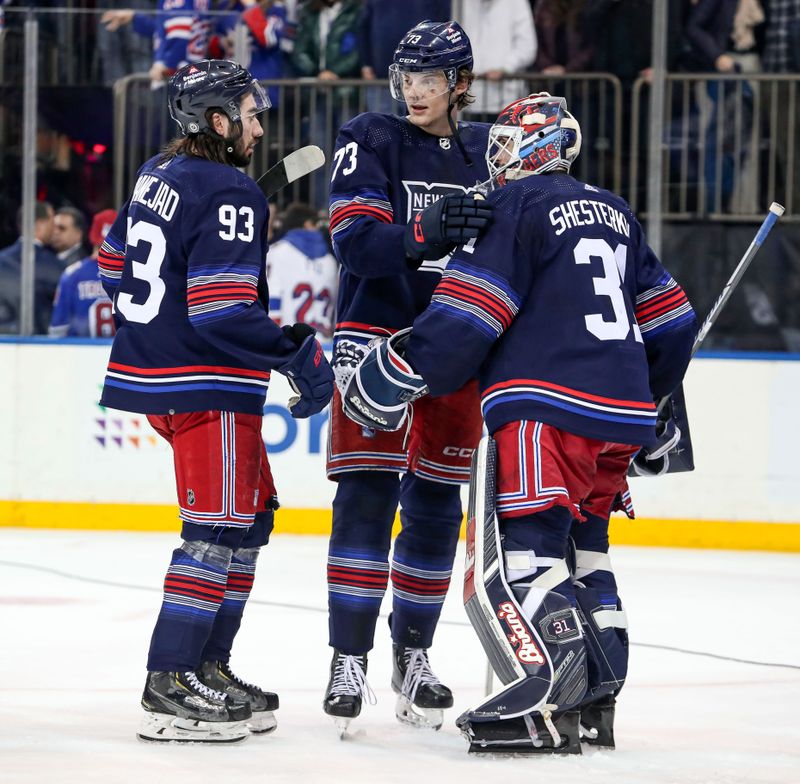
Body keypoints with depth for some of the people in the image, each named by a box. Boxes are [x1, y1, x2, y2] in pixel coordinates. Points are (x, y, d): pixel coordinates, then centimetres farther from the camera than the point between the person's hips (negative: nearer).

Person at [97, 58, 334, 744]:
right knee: (218, 528, -7)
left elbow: (116, 265, 23)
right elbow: (224, 311, -24)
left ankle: (208, 667, 19)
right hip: (207, 387, -10)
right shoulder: (230, 194, -17)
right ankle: (170, 688, -10)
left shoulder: (158, 176, 12)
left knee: (251, 514, 17)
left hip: (155, 370, 10)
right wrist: (301, 354, -16)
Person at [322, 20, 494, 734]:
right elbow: (356, 238, -18)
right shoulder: (370, 141, -3)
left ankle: (413, 655, 16)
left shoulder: (487, 153, 9)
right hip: (376, 333, -3)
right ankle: (349, 661, -10)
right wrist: (425, 237, -34)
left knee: (437, 503, 6)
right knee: (368, 492, -10)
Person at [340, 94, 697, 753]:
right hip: (621, 416, 9)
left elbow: (467, 317, -11)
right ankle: (596, 699, 19)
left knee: (520, 554, -13)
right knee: (580, 550, 19)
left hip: (547, 408, -9)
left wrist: (396, 375, -4)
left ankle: (546, 703, -26)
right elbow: (671, 321, 25)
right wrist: (654, 402, 37)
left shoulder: (516, 206, -2)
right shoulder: (614, 212, 22)